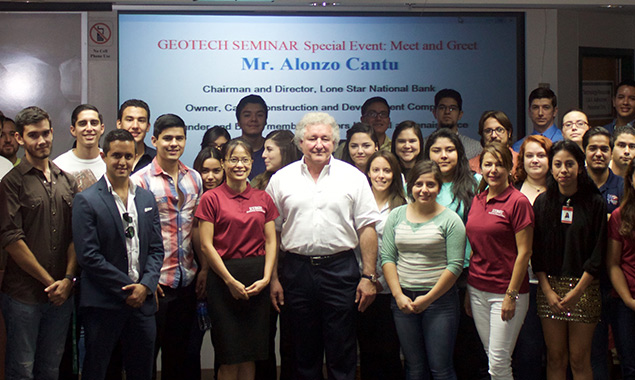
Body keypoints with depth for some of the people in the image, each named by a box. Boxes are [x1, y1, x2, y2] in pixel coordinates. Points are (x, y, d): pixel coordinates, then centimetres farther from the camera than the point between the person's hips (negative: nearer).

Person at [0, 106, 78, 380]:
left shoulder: (67, 182, 11)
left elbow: (76, 236, 8)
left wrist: (68, 279, -5)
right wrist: (49, 282, -10)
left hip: (61, 293, 4)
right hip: (23, 295, -4)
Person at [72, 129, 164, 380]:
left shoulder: (147, 198, 11)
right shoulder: (86, 200, -5)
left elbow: (156, 248, 11)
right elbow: (88, 256, -11)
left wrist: (145, 286, -5)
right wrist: (127, 289, -11)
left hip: (142, 302, 5)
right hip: (103, 304, -4)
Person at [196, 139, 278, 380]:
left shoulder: (263, 199, 10)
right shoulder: (211, 198, -1)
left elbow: (271, 241, 7)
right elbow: (206, 245, -5)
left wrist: (266, 278, -6)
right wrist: (230, 281, -10)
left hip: (257, 280, 3)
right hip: (223, 278, -3)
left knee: (251, 352, 7)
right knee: (229, 356, 0)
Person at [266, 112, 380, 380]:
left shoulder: (353, 177, 4)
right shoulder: (281, 179, 7)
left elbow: (367, 228, 2)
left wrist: (369, 276, -4)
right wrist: (273, 277, 2)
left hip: (340, 268, -1)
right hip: (296, 268, 1)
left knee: (342, 353, 3)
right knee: (304, 351, 11)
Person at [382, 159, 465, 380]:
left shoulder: (450, 220, -3)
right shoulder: (396, 216, 8)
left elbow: (455, 265, -8)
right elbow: (387, 258, 4)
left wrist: (428, 298, -11)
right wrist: (398, 295, -6)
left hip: (440, 299, -3)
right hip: (403, 299, 3)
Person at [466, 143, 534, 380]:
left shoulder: (518, 202, -10)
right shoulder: (477, 200, 10)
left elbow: (524, 252, -12)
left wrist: (511, 295, -14)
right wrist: (467, 289, 13)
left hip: (506, 290, -6)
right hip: (477, 289, 6)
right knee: (490, 356, 13)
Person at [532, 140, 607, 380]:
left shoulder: (595, 204, -2)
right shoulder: (543, 202, 5)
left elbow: (598, 253, -4)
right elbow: (536, 251, 4)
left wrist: (577, 291, -10)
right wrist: (548, 290, -6)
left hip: (584, 287, -2)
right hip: (550, 286, 2)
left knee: (579, 360, 2)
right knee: (555, 358, 6)